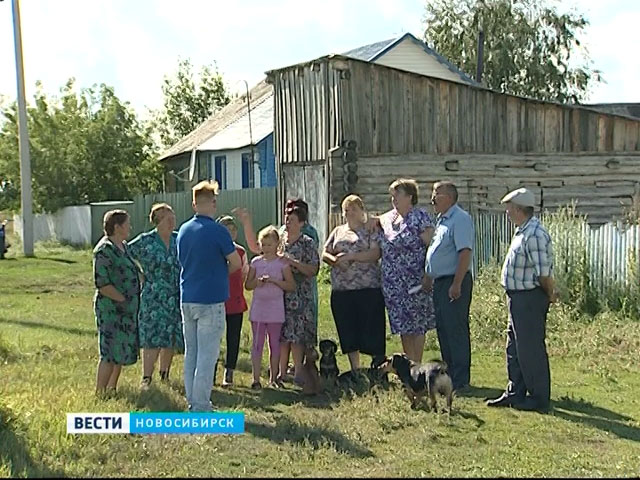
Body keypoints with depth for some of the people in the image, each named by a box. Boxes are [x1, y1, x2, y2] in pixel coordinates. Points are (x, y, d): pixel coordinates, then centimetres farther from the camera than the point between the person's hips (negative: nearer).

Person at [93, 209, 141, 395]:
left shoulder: (123, 246, 14)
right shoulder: (104, 250, -15)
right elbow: (102, 284, -21)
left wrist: (134, 300, 15)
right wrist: (123, 299, -17)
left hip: (126, 310, 9)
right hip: (110, 308, -9)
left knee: (122, 351, 15)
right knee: (110, 353, -7)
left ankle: (112, 389, 25)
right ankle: (100, 392, 0)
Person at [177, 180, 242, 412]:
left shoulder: (183, 230, 7)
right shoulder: (217, 231, -13)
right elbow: (236, 263, -8)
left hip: (187, 299, 7)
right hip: (210, 299, -7)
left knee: (191, 352, 13)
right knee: (207, 354, -2)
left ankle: (192, 401, 20)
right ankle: (201, 405, 0)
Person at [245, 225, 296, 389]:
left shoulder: (282, 263, -1)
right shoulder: (256, 262, 5)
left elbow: (291, 286, -6)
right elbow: (248, 285, 7)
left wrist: (274, 280, -18)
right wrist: (258, 281, -14)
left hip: (275, 309, -1)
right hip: (258, 308, 1)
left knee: (275, 344, 8)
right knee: (257, 344, 1)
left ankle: (273, 378, 18)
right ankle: (256, 379, 4)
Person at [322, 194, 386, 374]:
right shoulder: (338, 232, 18)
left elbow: (375, 253, -11)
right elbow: (324, 253, 13)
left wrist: (350, 256, -17)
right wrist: (334, 260, -9)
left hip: (368, 288, -5)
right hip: (341, 290, 5)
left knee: (372, 331, -3)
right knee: (348, 332, 9)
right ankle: (355, 371, 20)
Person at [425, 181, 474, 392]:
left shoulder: (460, 219, -13)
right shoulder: (441, 220, 17)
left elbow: (465, 253, -21)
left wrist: (456, 284, -25)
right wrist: (429, 278, 22)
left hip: (454, 282, -10)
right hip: (439, 282, 10)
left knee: (456, 330, -6)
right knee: (442, 329, 13)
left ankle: (460, 381, 0)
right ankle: (449, 374, 23)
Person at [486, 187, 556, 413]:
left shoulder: (534, 234, -22)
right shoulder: (522, 231, 12)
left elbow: (543, 272, -22)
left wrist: (549, 294, -9)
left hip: (530, 297, -11)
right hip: (518, 297, 11)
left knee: (531, 349, -2)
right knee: (514, 348, 16)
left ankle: (540, 398, 8)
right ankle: (515, 392, 27)